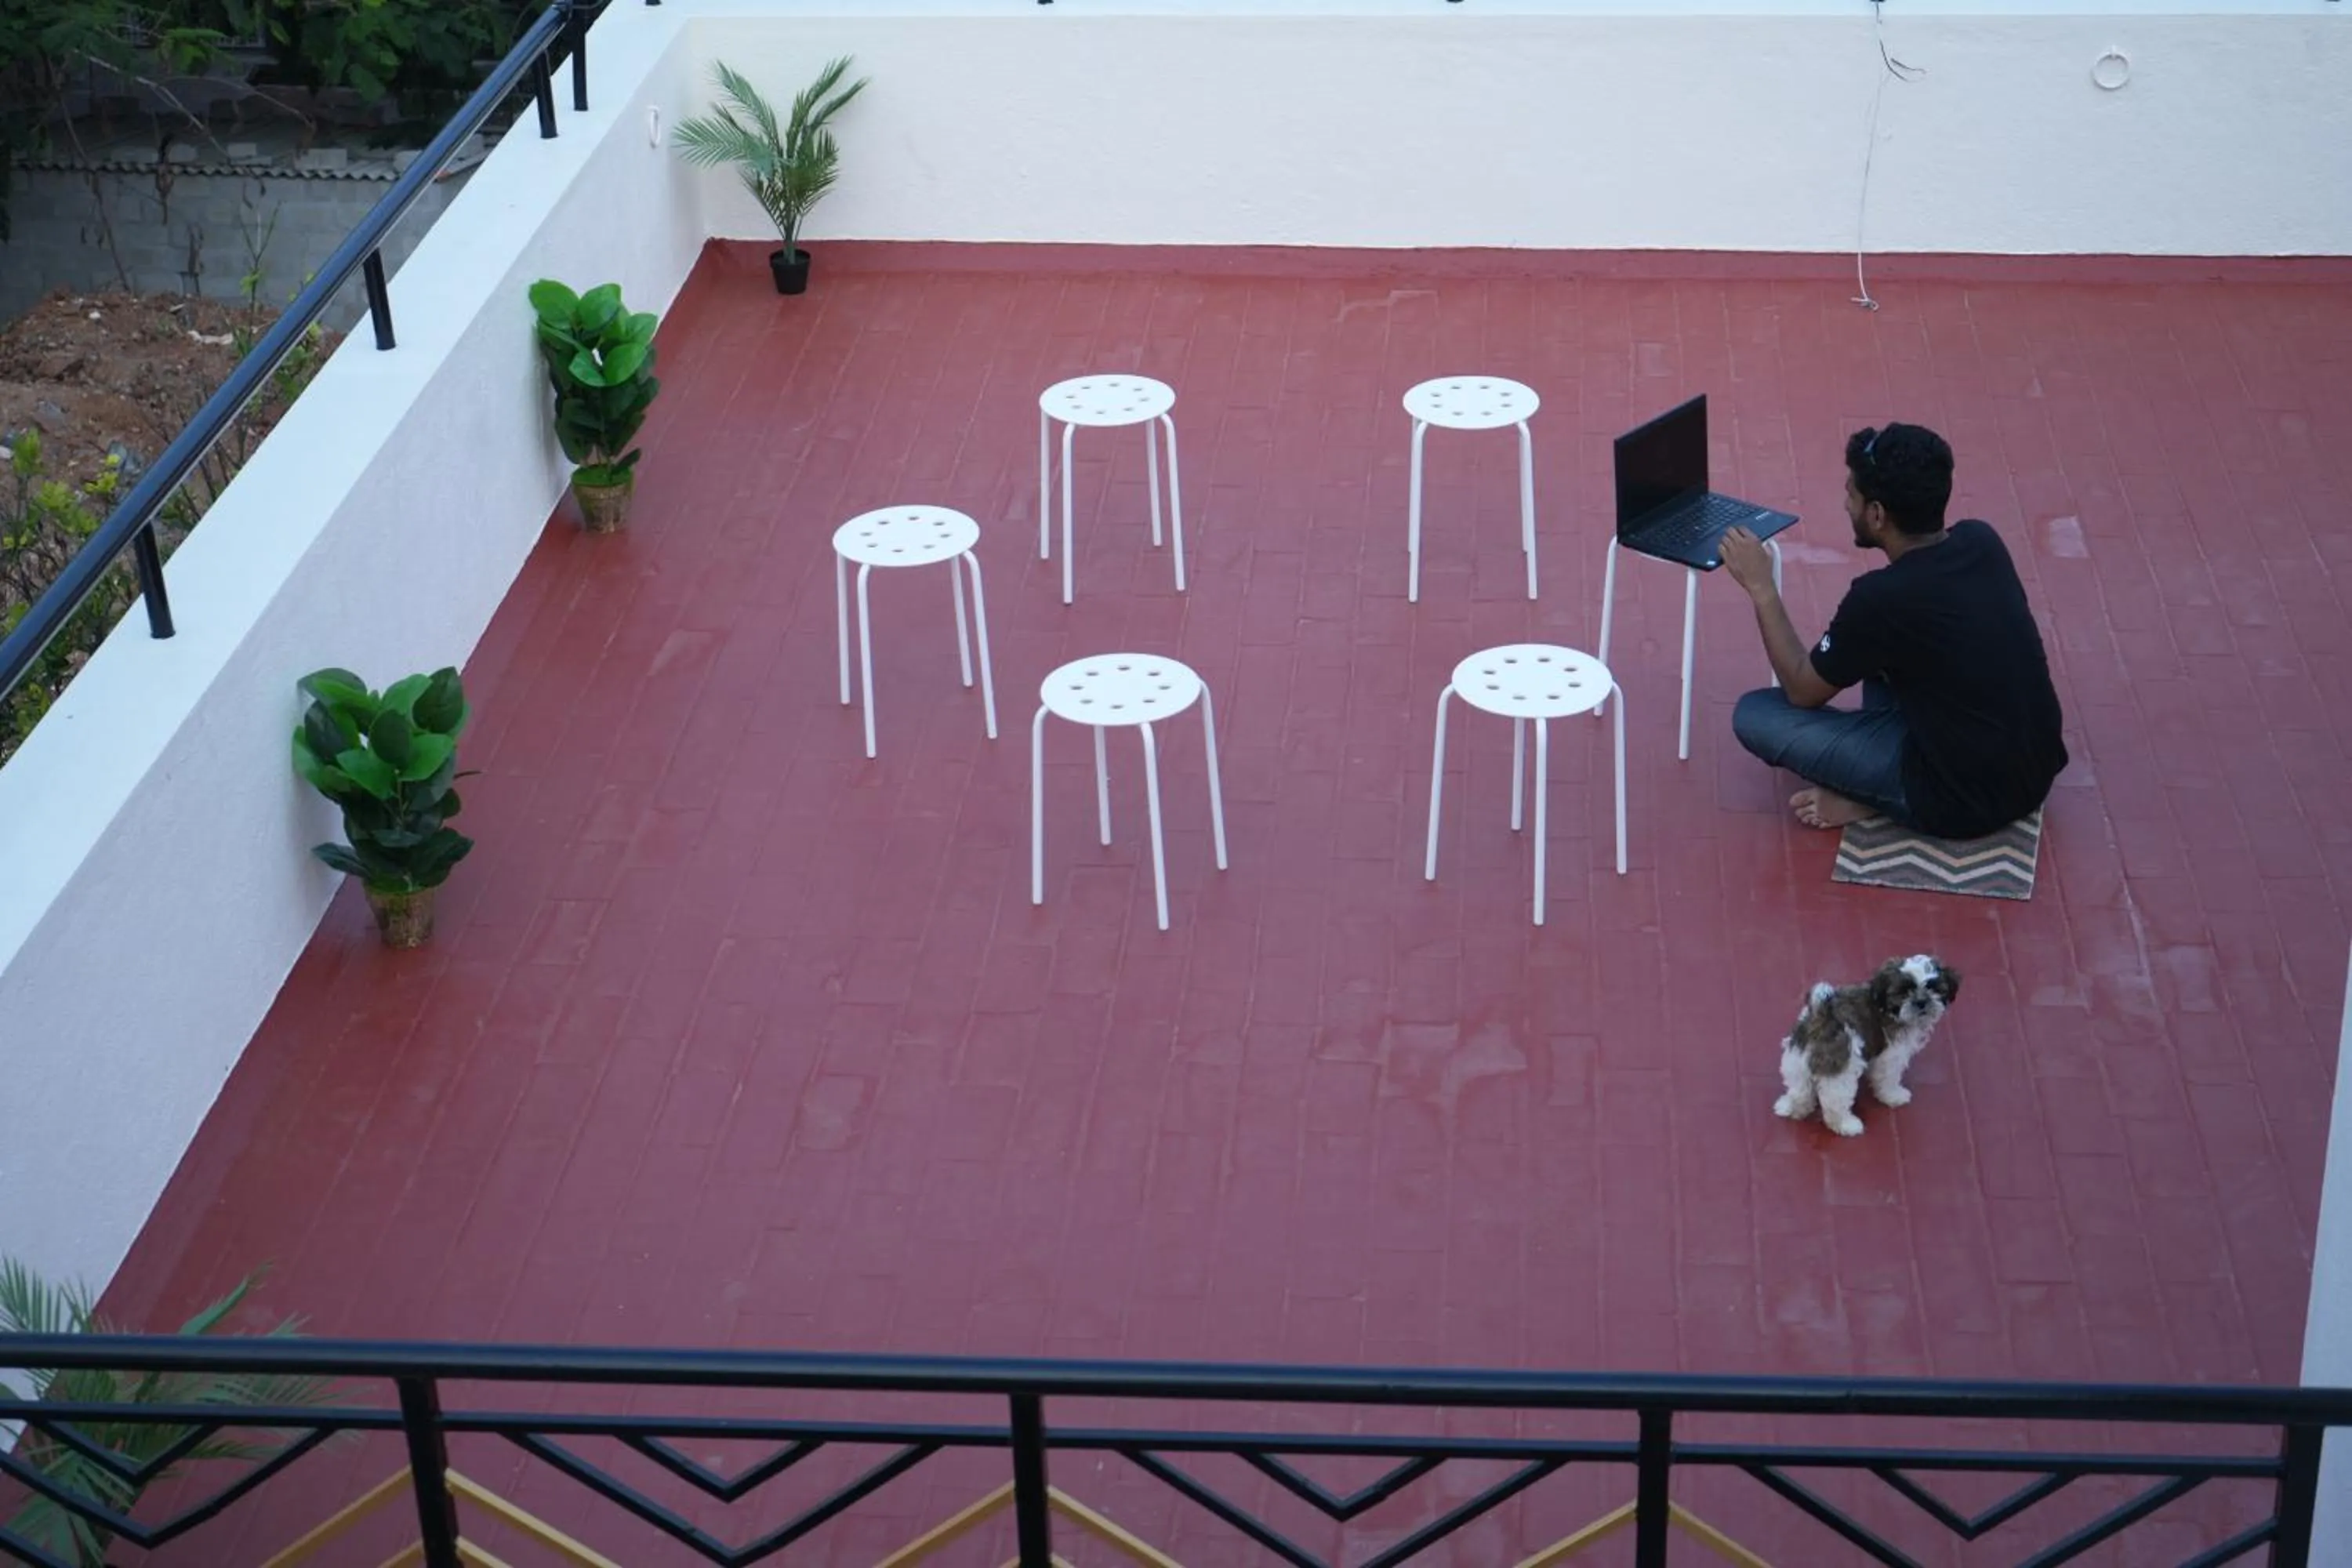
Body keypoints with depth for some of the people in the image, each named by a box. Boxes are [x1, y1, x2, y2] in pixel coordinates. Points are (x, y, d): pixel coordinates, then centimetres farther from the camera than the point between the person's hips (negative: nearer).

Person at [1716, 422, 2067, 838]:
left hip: (1967, 800, -7)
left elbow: (1803, 691, -6)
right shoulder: (1981, 540, -3)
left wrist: (1761, 589, -1)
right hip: (2038, 767, 7)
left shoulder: (1881, 597, -23)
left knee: (1754, 715, -5)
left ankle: (1872, 799, 4)